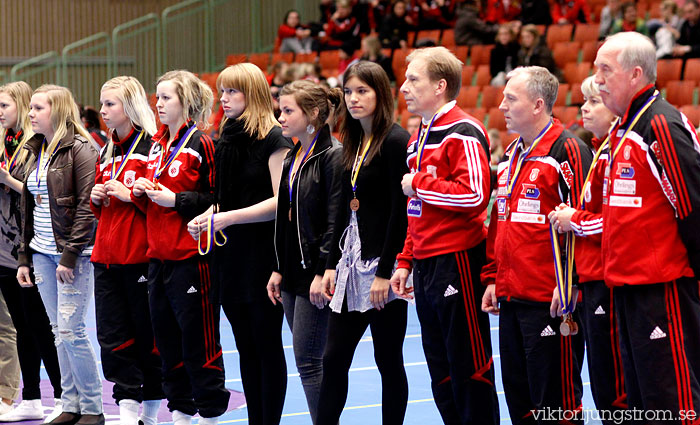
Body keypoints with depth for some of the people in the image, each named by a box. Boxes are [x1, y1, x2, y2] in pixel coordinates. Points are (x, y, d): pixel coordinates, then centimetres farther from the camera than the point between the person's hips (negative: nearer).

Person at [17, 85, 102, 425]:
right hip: (42, 253, 7)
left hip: (74, 253, -7)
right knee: (59, 332, 8)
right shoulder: (36, 151, 15)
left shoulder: (79, 149, -9)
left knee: (70, 331, -9)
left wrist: (70, 255, -18)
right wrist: (23, 257, 15)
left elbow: (87, 206, -15)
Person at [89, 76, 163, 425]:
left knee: (148, 334, 1)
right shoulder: (106, 151, 16)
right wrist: (96, 197, 5)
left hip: (141, 254, -7)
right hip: (106, 254, 7)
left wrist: (130, 195, -17)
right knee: (112, 335, 2)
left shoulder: (153, 147, -7)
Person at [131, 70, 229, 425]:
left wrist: (176, 200, -17)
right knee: (167, 340, 11)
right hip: (158, 256, 8)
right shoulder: (157, 145, 16)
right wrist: (141, 193, 3)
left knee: (198, 342, -4)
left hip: (190, 257, -8)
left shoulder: (201, 144, -7)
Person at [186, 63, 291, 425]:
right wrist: (205, 217, 2)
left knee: (267, 345, -2)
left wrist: (229, 217, -20)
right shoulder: (226, 140, 14)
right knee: (246, 347, 10)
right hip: (230, 255, 8)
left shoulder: (273, 138, -9)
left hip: (264, 255, -7)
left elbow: (281, 200, -16)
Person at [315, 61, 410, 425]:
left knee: (388, 360, 1)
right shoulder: (353, 143, 13)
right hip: (351, 262, 8)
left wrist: (385, 272, -19)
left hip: (382, 263, -8)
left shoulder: (395, 141, -11)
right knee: (334, 358, 5)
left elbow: (400, 211, -16)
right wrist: (332, 265, 11)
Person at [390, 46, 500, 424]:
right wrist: (405, 262, 18)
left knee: (468, 368, -3)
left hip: (457, 262, -9)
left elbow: (475, 195, -23)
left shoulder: (462, 133, -12)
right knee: (441, 371, 13)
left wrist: (419, 184, -13)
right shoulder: (419, 137, 17)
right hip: (425, 267, 9)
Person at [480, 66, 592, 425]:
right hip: (511, 299, 9)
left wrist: (567, 287, -19)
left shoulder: (567, 150, -10)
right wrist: (493, 278, 19)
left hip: (549, 300, -9)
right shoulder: (511, 156, 17)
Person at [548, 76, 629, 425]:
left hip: (607, 281, -10)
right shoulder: (600, 152, 18)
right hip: (591, 279, 10)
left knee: (612, 389, -6)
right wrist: (572, 218, 10)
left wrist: (575, 221, -9)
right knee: (603, 385, 12)